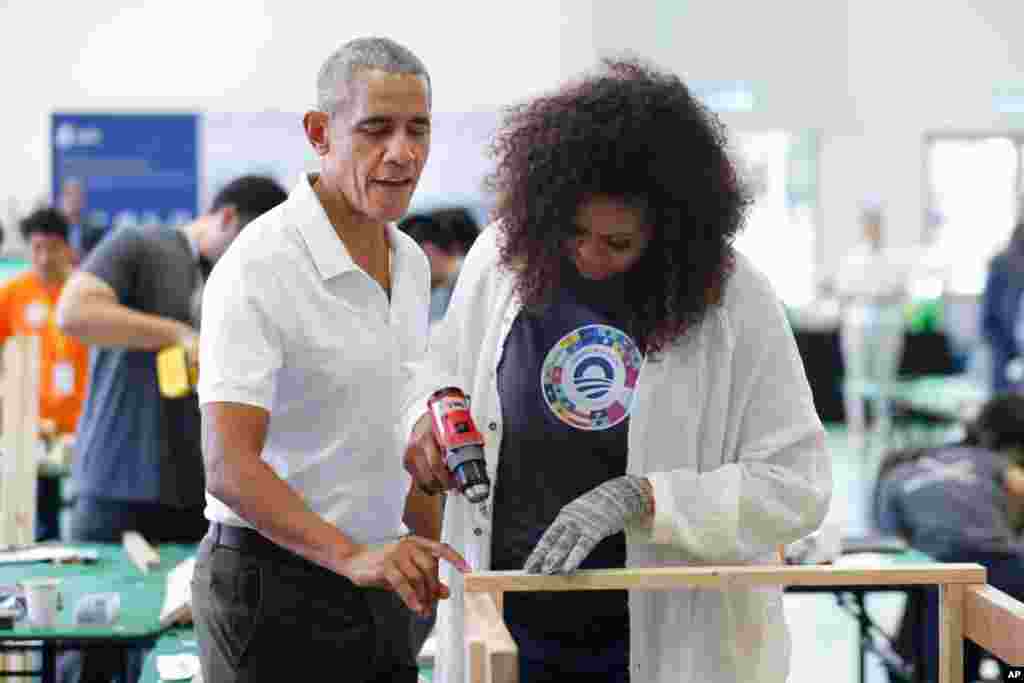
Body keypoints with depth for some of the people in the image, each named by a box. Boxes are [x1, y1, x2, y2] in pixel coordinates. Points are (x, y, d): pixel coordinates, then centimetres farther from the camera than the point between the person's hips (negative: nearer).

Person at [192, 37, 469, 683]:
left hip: (381, 587, 7)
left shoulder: (411, 262, 9)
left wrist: (434, 556, 15)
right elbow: (230, 467, -25)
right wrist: (353, 556, -35)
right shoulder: (259, 267, -17)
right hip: (274, 581, -7)